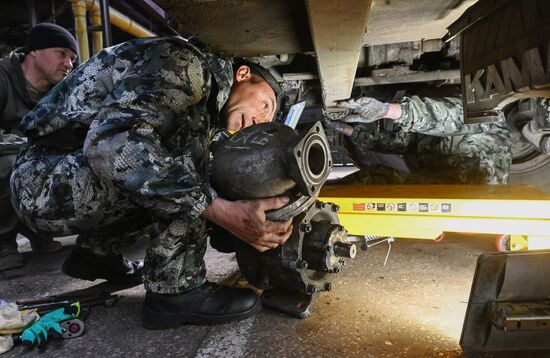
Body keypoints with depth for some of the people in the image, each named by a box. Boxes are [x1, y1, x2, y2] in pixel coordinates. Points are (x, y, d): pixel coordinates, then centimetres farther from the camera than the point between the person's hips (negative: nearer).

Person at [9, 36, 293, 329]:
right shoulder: (184, 62, -15)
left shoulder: (207, 105, 14)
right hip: (48, 180, -9)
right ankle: (175, 292, -16)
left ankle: (95, 253, 20)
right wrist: (221, 210, -35)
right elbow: (116, 139, -32)